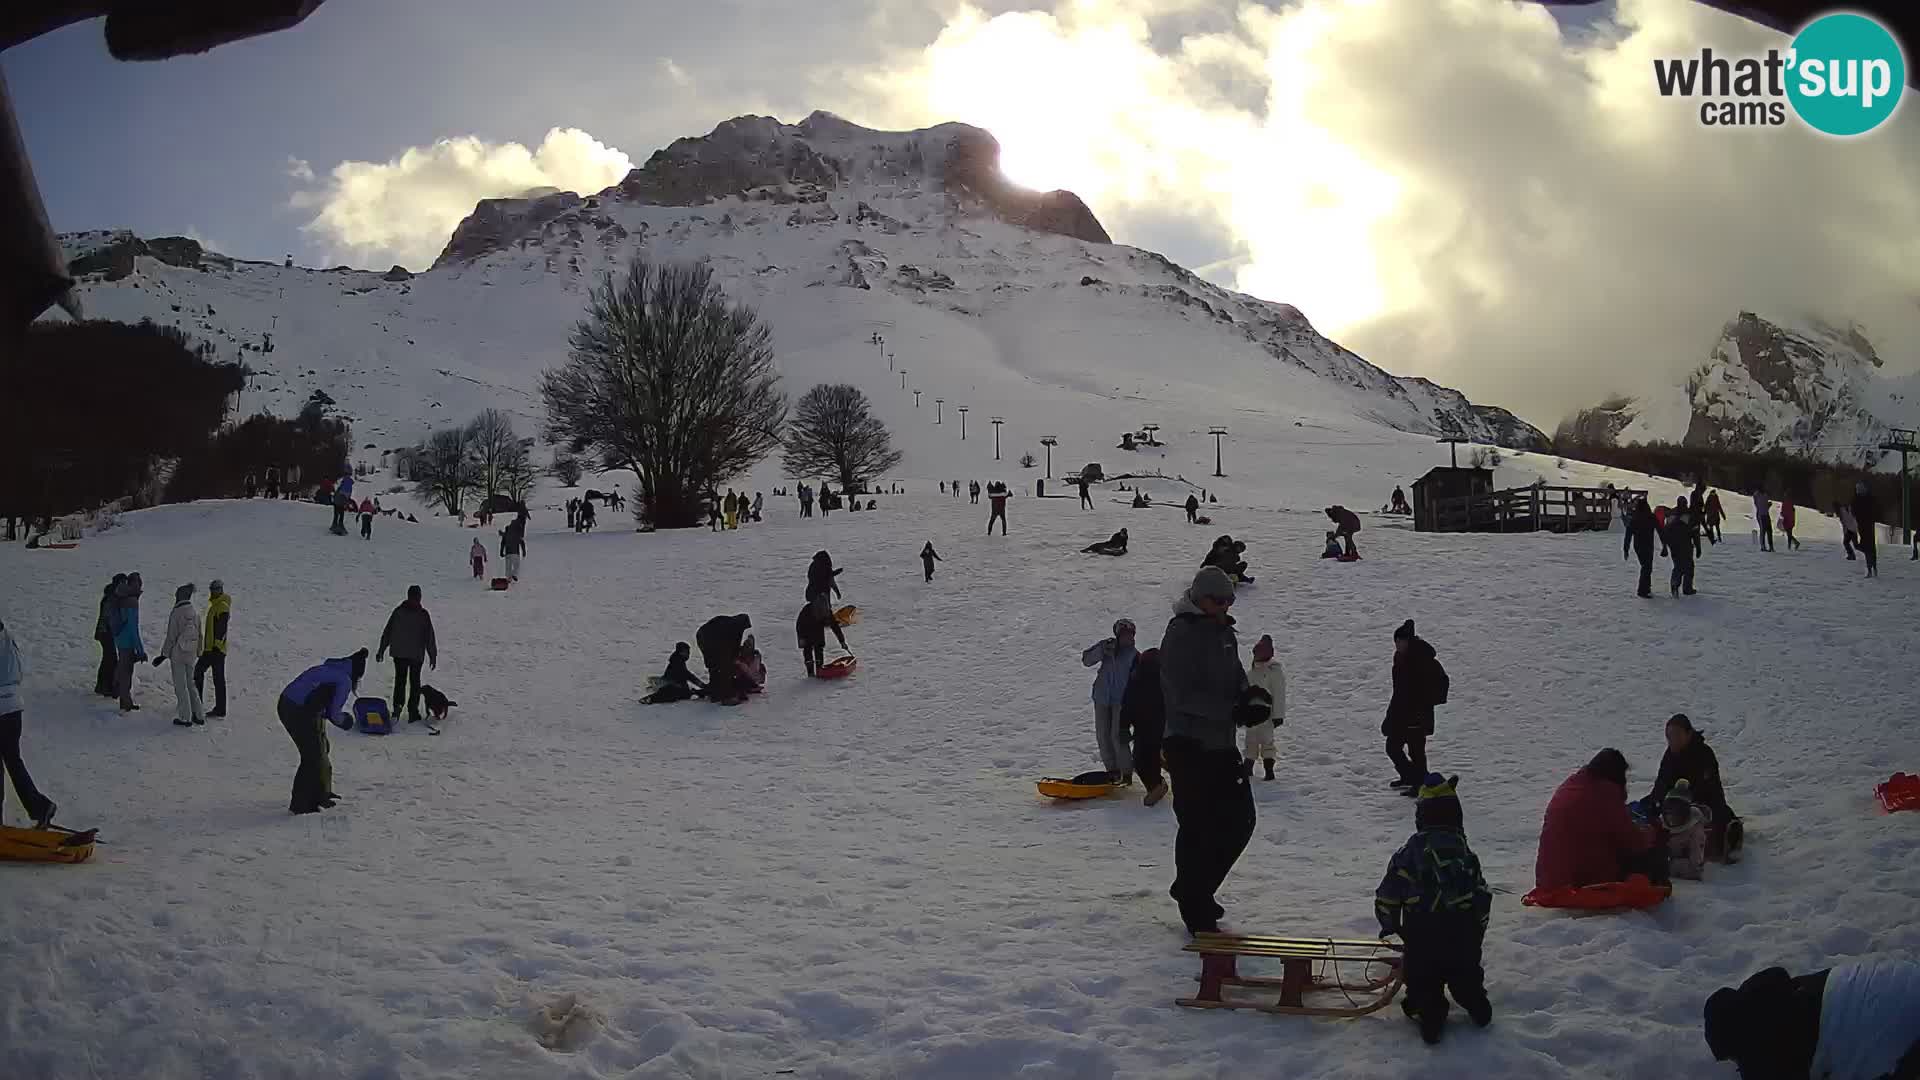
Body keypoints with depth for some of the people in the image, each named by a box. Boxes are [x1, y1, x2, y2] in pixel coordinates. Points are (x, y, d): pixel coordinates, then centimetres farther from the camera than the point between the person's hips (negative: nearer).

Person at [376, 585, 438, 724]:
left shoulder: (398, 611, -2)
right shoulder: (423, 614, -10)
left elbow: (387, 632, 3)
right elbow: (430, 637, -7)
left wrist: (381, 650, 11)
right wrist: (433, 655, 0)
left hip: (399, 654, 2)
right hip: (417, 654, -2)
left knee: (399, 681, 14)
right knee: (415, 682, 10)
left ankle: (397, 707, -2)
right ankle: (412, 712, 6)